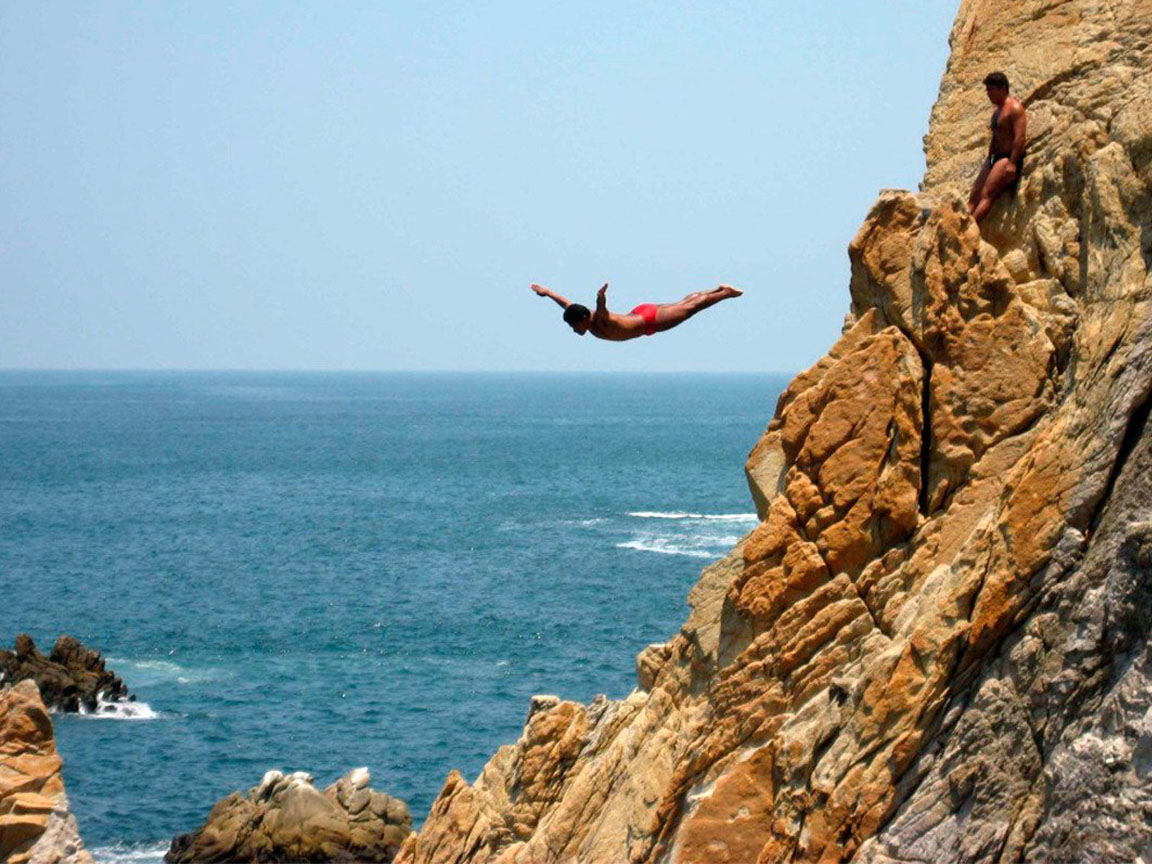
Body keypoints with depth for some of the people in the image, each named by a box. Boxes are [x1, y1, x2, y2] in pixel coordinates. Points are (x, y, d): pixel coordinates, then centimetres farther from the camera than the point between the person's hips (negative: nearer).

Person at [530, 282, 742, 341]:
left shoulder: (601, 321, -35)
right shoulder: (579, 315, -12)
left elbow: (602, 307, -58)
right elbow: (566, 303, 3)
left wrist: (601, 297, -78)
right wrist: (547, 292, 8)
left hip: (651, 319, -7)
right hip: (639, 313, 7)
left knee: (689, 308, 6)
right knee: (683, 304, 22)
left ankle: (726, 293, 18)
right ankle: (719, 290, 36)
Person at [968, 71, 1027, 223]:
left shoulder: (1014, 108, -10)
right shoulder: (997, 112, 21)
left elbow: (1020, 137, -19)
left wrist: (1012, 163, -25)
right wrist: (988, 162, 22)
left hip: (1008, 158, -10)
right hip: (995, 157, 10)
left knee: (986, 195, -21)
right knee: (974, 196, -2)